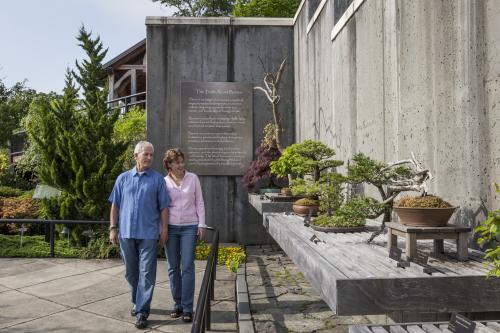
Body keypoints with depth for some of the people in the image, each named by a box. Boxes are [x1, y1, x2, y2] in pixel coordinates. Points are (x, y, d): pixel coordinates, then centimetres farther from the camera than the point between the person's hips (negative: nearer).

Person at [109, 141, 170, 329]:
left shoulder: (157, 179, 2)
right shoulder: (123, 178, 8)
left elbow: (164, 207, 1)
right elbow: (115, 205, 9)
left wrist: (164, 229, -5)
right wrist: (113, 228, 4)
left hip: (148, 234, -3)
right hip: (126, 233, 3)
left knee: (146, 273, -2)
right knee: (131, 272, 15)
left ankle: (142, 312, 4)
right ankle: (137, 302, 35)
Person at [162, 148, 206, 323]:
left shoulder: (193, 178, 1)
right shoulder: (164, 182, 3)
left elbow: (199, 203, 4)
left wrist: (201, 224, -2)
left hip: (189, 227, -1)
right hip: (171, 228, 2)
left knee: (187, 267, -5)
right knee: (173, 267, 6)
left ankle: (187, 308, 1)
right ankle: (178, 304, 19)